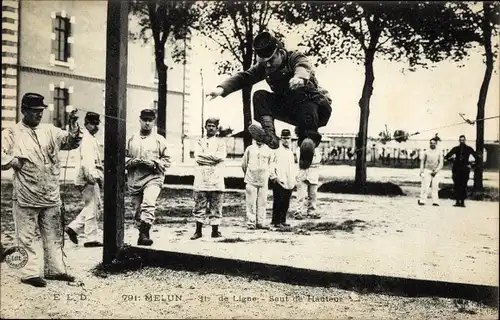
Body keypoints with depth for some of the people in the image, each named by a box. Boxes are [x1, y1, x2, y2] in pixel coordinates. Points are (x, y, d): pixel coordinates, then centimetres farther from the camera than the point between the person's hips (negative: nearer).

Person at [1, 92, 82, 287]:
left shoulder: (49, 131, 10)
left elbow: (71, 142, 0)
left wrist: (73, 127, -16)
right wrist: (16, 161, -13)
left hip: (51, 197, 5)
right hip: (26, 197, -4)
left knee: (54, 235, 13)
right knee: (27, 237, 3)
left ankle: (55, 269, 24)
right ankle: (29, 273, 13)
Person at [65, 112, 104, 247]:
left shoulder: (92, 139, 20)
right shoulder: (86, 139, -13)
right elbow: (87, 160, -25)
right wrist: (93, 176, -34)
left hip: (93, 178, 10)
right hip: (89, 179, -10)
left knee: (95, 205, 16)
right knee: (92, 207, -4)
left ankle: (73, 227, 17)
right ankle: (91, 239, 3)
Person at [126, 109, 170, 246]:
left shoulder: (160, 140, 8)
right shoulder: (132, 139, 14)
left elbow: (167, 161, 6)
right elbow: (123, 157, 15)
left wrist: (154, 163, -11)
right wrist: (132, 161, -5)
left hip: (153, 177, -3)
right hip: (134, 179, 4)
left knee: (148, 204, -26)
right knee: (138, 209, 8)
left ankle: (145, 233, -31)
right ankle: (141, 234, 22)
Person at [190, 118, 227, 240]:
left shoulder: (220, 142, 12)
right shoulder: (200, 142, 15)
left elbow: (221, 156, -7)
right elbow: (197, 157, -2)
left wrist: (205, 155, -6)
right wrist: (213, 157, -9)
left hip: (216, 179, -1)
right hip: (201, 179, 1)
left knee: (216, 206, 0)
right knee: (199, 206, 1)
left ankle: (215, 231, 7)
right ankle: (198, 231, 8)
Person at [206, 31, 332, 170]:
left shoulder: (295, 58, -13)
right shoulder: (264, 66, 1)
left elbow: (303, 67, -37)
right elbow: (244, 77, -12)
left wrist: (299, 77, -62)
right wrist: (222, 88, -30)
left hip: (316, 109, -5)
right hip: (290, 110, 5)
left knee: (302, 89, -37)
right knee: (259, 96, -16)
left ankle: (309, 137, -45)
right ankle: (270, 136, -36)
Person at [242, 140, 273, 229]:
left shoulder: (268, 150, 9)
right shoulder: (249, 149, 5)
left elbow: (270, 165, 15)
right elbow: (244, 164, 12)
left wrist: (267, 175, 10)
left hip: (264, 181, 1)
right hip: (251, 180, -1)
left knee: (262, 202, 1)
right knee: (251, 202, -3)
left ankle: (260, 222, 7)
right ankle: (251, 222, 2)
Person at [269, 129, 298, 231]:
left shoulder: (292, 152, 15)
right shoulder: (277, 151, -5)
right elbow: (271, 166, -8)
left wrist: (295, 178, 18)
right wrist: (274, 178, -12)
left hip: (290, 183, 6)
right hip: (279, 183, -6)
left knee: (286, 204, 11)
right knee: (278, 203, -6)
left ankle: (282, 221, 21)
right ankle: (275, 223, -2)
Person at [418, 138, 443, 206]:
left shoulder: (439, 152, 5)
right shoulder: (426, 152, 6)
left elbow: (441, 163, 2)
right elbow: (422, 162, 11)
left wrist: (436, 171, -10)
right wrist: (421, 171, 3)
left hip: (436, 172, 1)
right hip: (427, 170, -1)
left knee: (435, 187, -1)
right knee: (425, 186, -9)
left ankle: (435, 201, 2)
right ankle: (422, 200, -11)